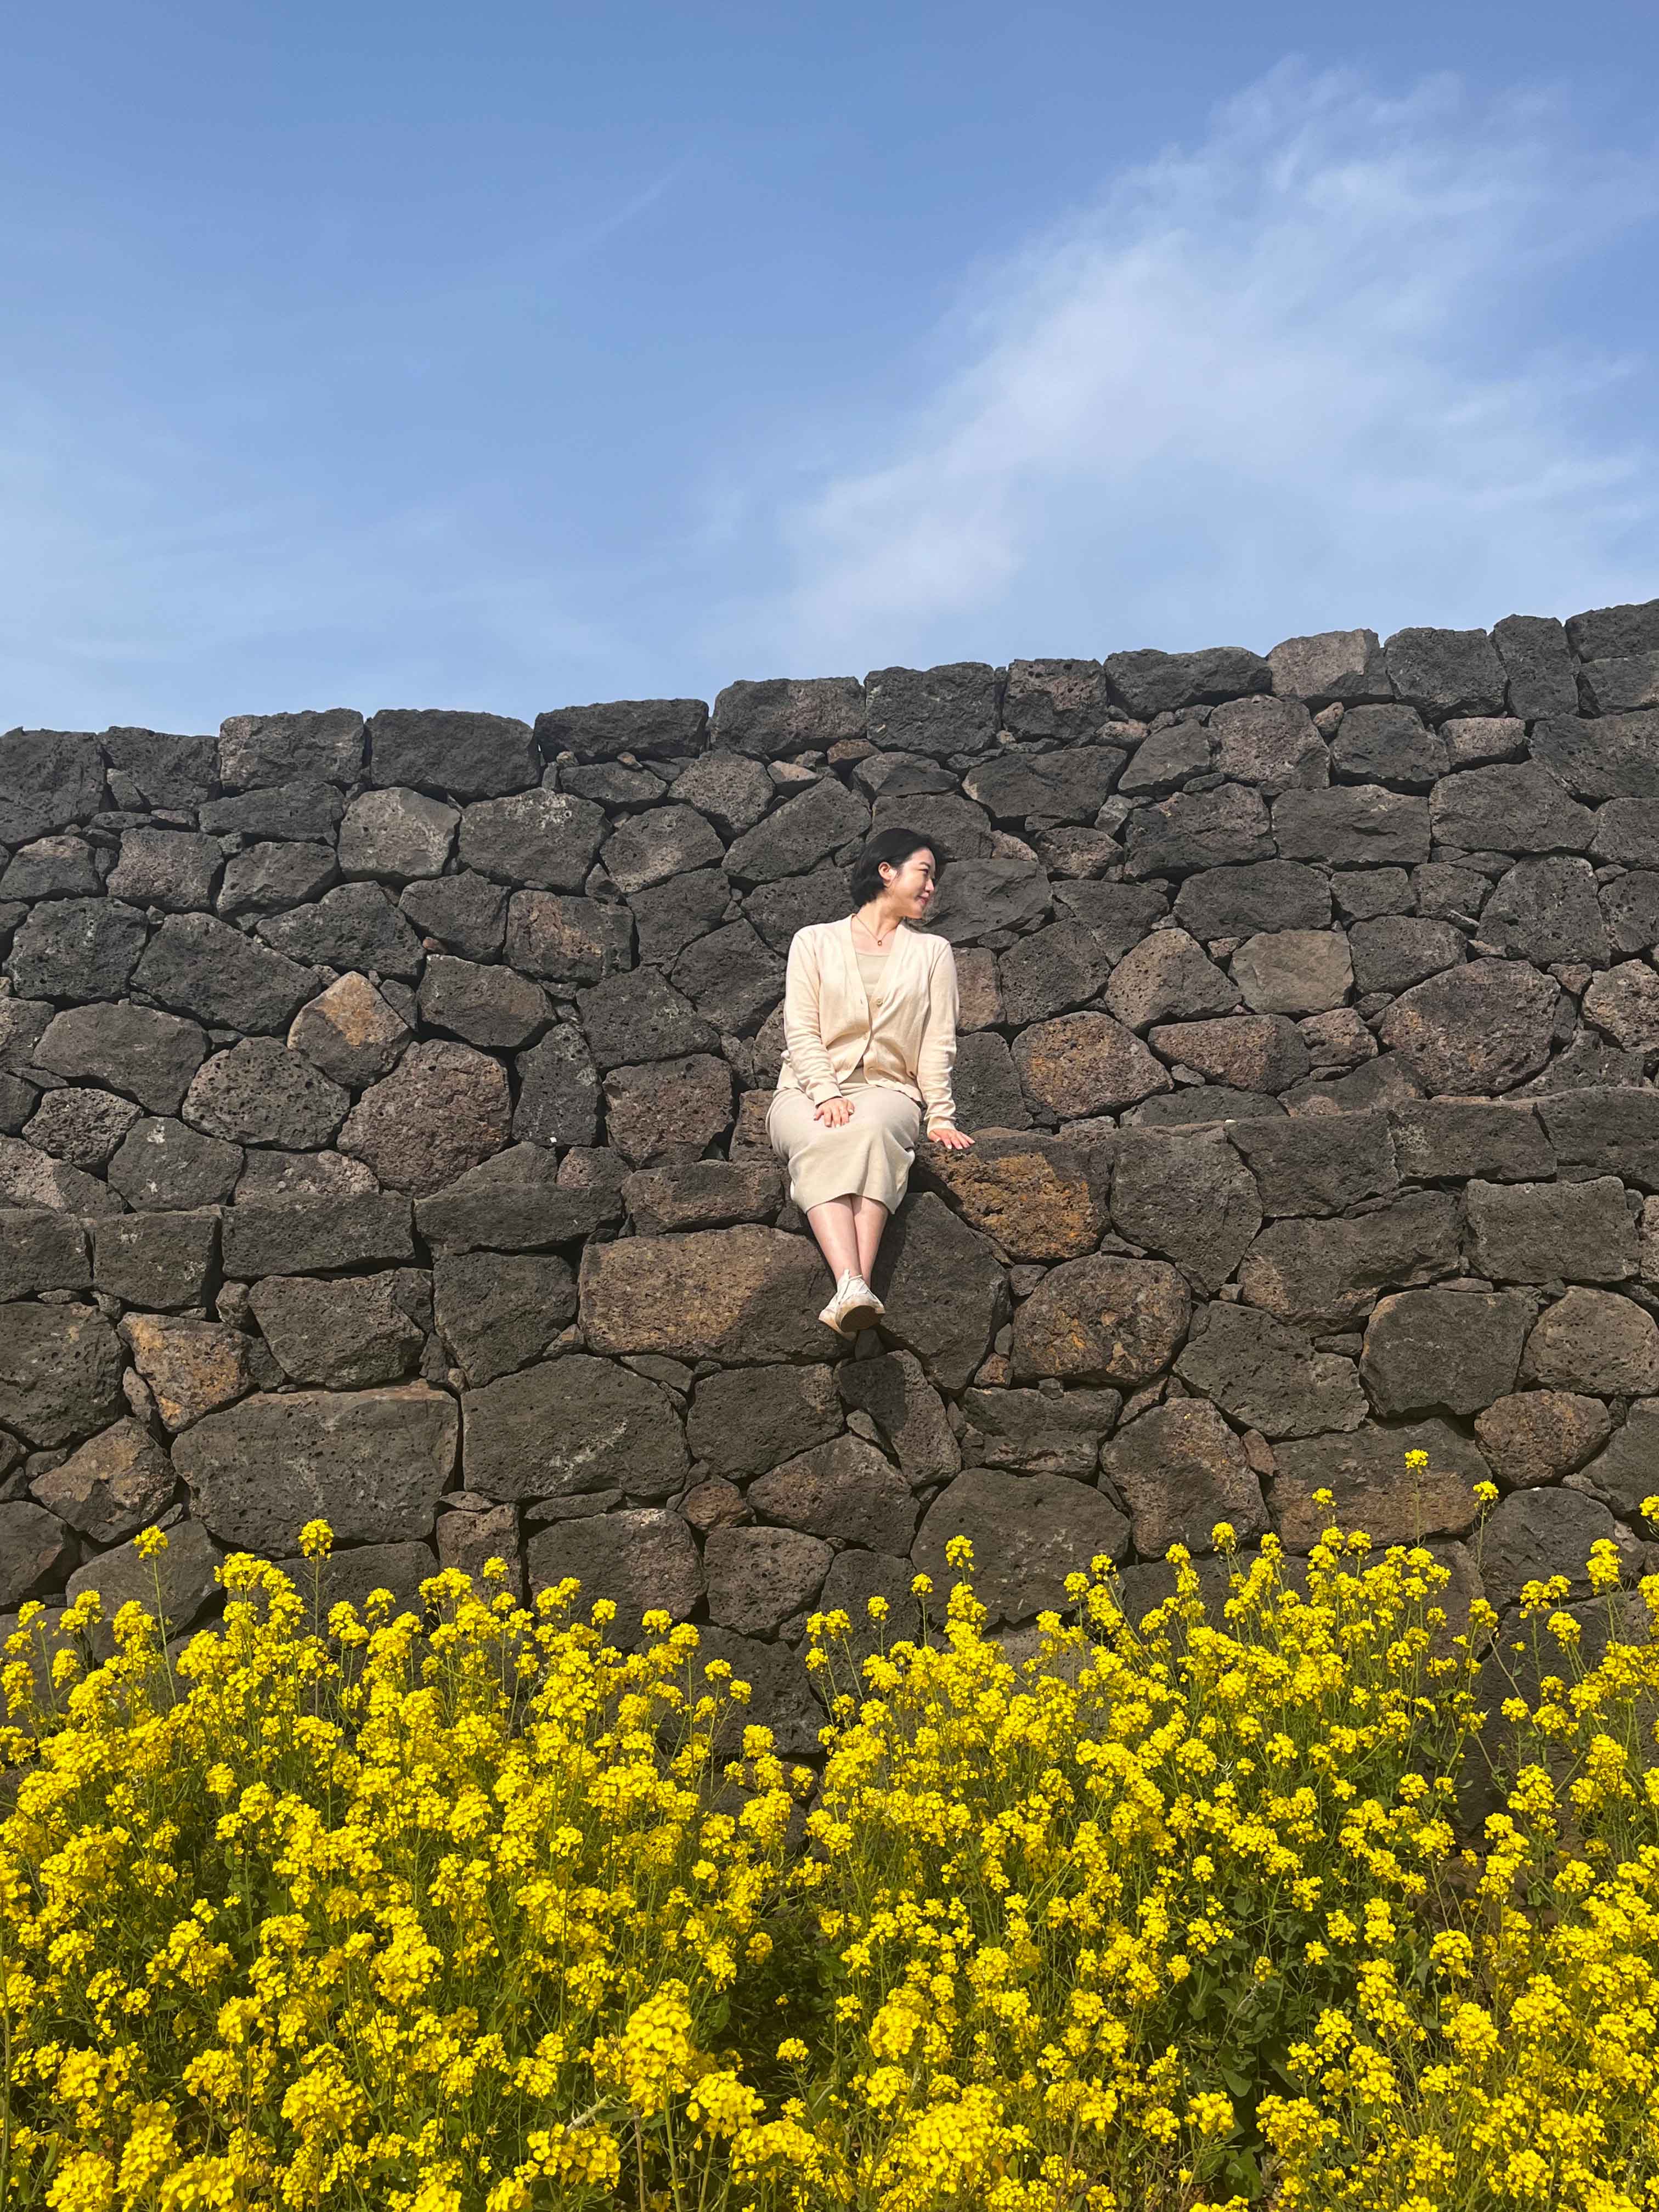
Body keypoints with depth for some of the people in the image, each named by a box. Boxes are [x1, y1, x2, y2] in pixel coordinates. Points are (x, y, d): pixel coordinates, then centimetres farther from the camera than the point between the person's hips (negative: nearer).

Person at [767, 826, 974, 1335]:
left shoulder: (932, 952, 19)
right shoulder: (815, 941, 14)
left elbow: (938, 1042, 10)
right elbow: (801, 1031, 3)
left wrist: (940, 1116, -4)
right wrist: (827, 1094, -14)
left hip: (888, 1089, 0)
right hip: (810, 1089, 0)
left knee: (869, 1132, -37)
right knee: (821, 1142, -37)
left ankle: (851, 1290, -54)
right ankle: (853, 1288, -54)